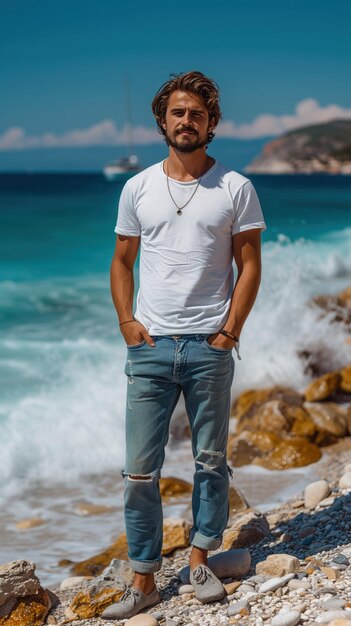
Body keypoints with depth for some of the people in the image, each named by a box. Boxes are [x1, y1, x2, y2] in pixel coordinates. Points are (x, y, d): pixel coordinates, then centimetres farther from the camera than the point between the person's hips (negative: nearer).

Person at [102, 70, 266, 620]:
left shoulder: (235, 189, 1)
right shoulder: (138, 188, 7)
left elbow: (249, 264, 1)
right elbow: (122, 262, 13)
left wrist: (230, 330, -6)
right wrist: (126, 322, 1)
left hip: (210, 348, -1)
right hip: (150, 347, 1)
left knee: (211, 462, 10)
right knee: (140, 470, 1)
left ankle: (200, 560, 27)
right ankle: (144, 581, 12)